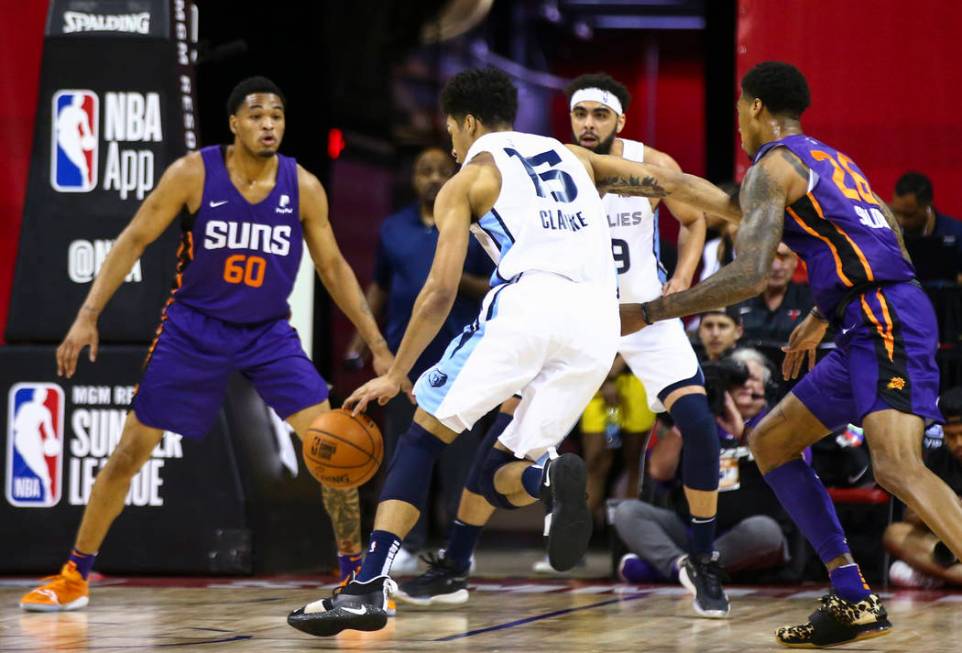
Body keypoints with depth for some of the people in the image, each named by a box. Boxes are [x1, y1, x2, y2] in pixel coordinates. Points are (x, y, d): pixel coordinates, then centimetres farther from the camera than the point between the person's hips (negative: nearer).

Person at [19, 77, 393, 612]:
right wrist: (89, 315, -16)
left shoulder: (304, 187, -8)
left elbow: (333, 267, 1)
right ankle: (74, 577, 13)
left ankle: (357, 575, 2)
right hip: (194, 328, -1)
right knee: (130, 451, -1)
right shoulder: (193, 174, -14)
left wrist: (378, 344, -3)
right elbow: (133, 242, -8)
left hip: (269, 332, 1)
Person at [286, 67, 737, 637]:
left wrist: (393, 377, 13)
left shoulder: (468, 180, 14)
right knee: (501, 477, 14)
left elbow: (441, 292, 7)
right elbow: (670, 182, 20)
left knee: (423, 437, 8)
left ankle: (368, 587, -6)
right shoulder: (574, 158, 29)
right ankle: (552, 480, -23)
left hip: (529, 303, -5)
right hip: (599, 322, 5)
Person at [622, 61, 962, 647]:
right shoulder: (832, 159, 24)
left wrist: (650, 312, -8)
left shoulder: (772, 166, -4)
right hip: (869, 331, 10)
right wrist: (820, 320, 35)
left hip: (886, 322, -10)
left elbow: (750, 276, -15)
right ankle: (854, 600, 12)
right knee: (770, 441, 16)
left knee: (897, 465, -27)